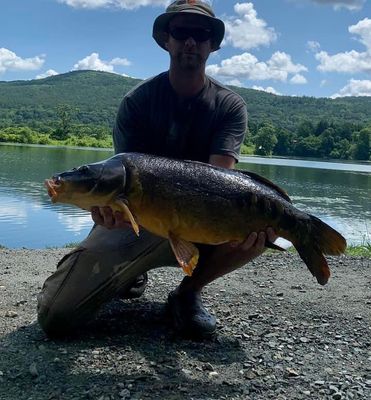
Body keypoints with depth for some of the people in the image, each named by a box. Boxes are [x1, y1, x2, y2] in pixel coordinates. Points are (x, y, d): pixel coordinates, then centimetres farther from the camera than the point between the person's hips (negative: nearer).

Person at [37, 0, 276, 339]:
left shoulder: (230, 106, -4)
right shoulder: (138, 101, -5)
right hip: (136, 219, -1)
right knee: (55, 316, -16)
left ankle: (188, 292, -5)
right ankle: (130, 273, 17)